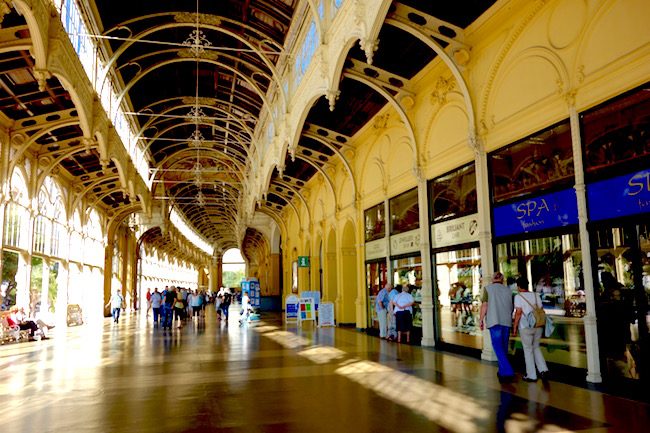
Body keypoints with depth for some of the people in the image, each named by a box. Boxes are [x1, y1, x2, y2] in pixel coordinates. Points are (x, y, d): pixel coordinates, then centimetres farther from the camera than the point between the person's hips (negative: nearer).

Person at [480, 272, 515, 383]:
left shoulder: (488, 288, 1)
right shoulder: (508, 290, 12)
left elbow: (485, 305, -6)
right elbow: (512, 307, 14)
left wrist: (481, 319, 0)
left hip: (494, 321, -4)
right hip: (507, 321, 4)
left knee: (498, 348, -5)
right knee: (504, 348, 14)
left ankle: (507, 372, -15)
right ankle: (502, 372, 23)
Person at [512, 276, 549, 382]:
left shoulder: (518, 296, -7)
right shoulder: (536, 295, 9)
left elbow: (518, 312, -13)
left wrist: (515, 327, -8)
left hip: (526, 327, -5)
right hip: (538, 326, 5)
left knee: (528, 349, 6)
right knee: (536, 347, 20)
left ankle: (531, 375, 10)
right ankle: (543, 369, 9)